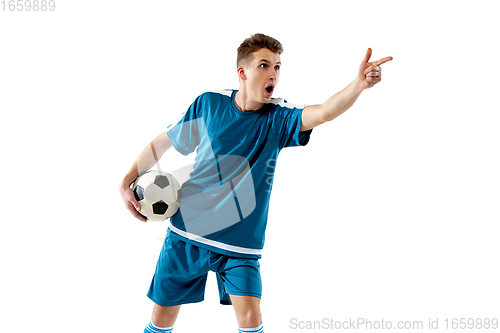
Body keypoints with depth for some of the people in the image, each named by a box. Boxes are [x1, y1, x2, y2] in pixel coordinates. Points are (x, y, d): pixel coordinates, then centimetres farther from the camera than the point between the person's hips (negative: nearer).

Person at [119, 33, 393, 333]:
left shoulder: (279, 117, -10)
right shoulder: (209, 103, -5)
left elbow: (324, 112, -30)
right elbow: (163, 142, 8)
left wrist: (359, 84, -48)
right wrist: (128, 180, 0)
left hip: (240, 243, -1)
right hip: (186, 232, 1)